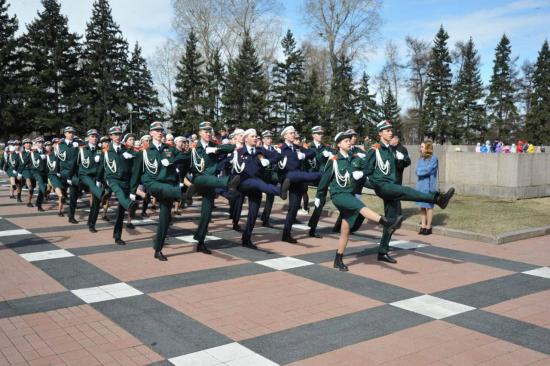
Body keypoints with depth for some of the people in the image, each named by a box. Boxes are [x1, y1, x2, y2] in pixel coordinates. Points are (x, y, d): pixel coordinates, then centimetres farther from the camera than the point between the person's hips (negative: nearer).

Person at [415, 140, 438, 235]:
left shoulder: (433, 158, -9)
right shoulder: (421, 158, 11)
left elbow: (427, 170, -16)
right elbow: (418, 171, 6)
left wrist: (420, 171, -3)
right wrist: (423, 171, -12)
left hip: (429, 185, -6)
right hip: (420, 184, 6)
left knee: (429, 206, 1)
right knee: (422, 206, 9)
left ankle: (428, 227, 9)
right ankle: (423, 226, 16)